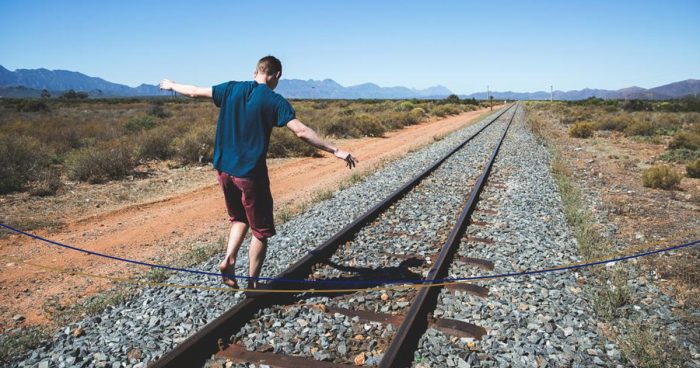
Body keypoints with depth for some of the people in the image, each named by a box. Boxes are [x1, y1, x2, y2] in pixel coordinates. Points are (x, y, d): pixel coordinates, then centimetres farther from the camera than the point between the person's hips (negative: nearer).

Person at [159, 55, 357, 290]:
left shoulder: (231, 89, 4)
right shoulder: (274, 101, -10)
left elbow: (195, 92, 16)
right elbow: (301, 131, -20)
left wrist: (172, 86, 35)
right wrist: (335, 150, -17)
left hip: (224, 169, 6)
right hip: (251, 174, -5)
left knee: (239, 219, 27)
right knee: (260, 230, 9)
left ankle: (229, 259, 9)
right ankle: (252, 283, 15)